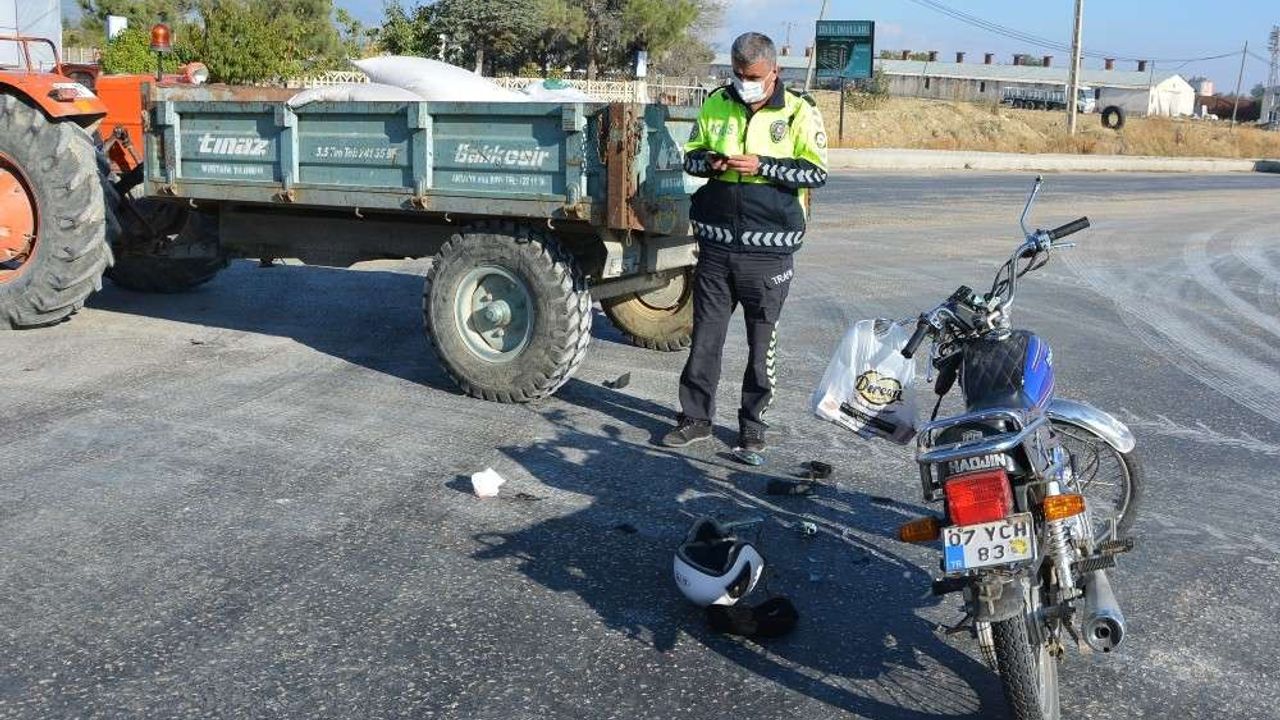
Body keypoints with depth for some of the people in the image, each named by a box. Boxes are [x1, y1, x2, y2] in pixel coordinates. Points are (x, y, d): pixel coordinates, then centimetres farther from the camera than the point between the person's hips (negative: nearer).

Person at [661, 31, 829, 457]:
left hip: (768, 249, -3)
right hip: (716, 244, 3)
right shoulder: (716, 105, 9)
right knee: (705, 336, 8)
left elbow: (816, 172, -6)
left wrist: (762, 166, -17)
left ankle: (752, 427, 17)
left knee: (762, 342, 5)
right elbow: (691, 155, 16)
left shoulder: (799, 112, -2)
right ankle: (695, 417, 21)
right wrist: (708, 161, -8)